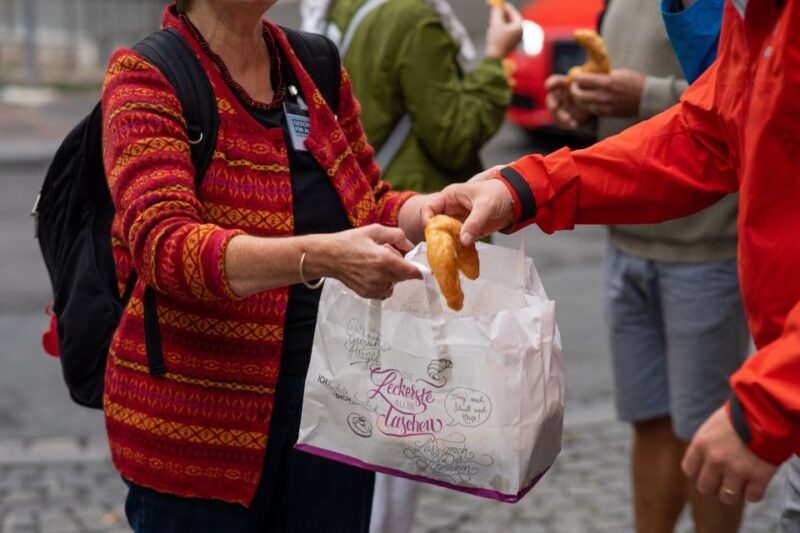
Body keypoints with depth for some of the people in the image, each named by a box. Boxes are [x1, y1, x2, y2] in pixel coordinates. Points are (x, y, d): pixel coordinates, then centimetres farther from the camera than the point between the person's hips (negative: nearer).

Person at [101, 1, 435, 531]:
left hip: (335, 407, 5)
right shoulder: (148, 77, -9)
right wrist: (321, 257, -38)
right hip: (201, 421, -5)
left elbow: (371, 204, 17)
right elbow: (162, 244, -23)